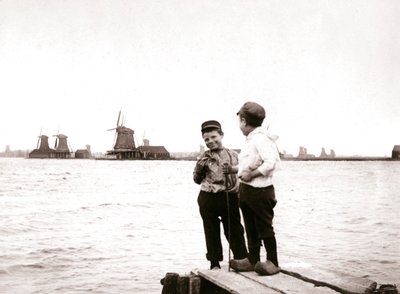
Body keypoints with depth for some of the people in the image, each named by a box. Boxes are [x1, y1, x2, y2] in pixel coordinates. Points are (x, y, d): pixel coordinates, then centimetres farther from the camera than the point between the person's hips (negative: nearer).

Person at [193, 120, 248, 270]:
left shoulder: (233, 155, 3)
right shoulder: (205, 158, 4)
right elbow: (197, 179, 8)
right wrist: (200, 166, -8)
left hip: (229, 197, 0)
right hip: (208, 199, 1)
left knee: (235, 231, 6)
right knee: (211, 232, 8)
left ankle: (242, 259, 17)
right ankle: (215, 262, 20)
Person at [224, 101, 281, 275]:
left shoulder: (260, 139, -17)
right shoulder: (250, 140, 13)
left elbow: (271, 163, -27)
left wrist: (250, 174, -22)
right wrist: (234, 169, 17)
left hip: (260, 190, -10)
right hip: (246, 189, 10)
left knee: (265, 228, -1)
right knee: (251, 228, 14)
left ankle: (272, 262, 8)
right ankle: (253, 259, 22)